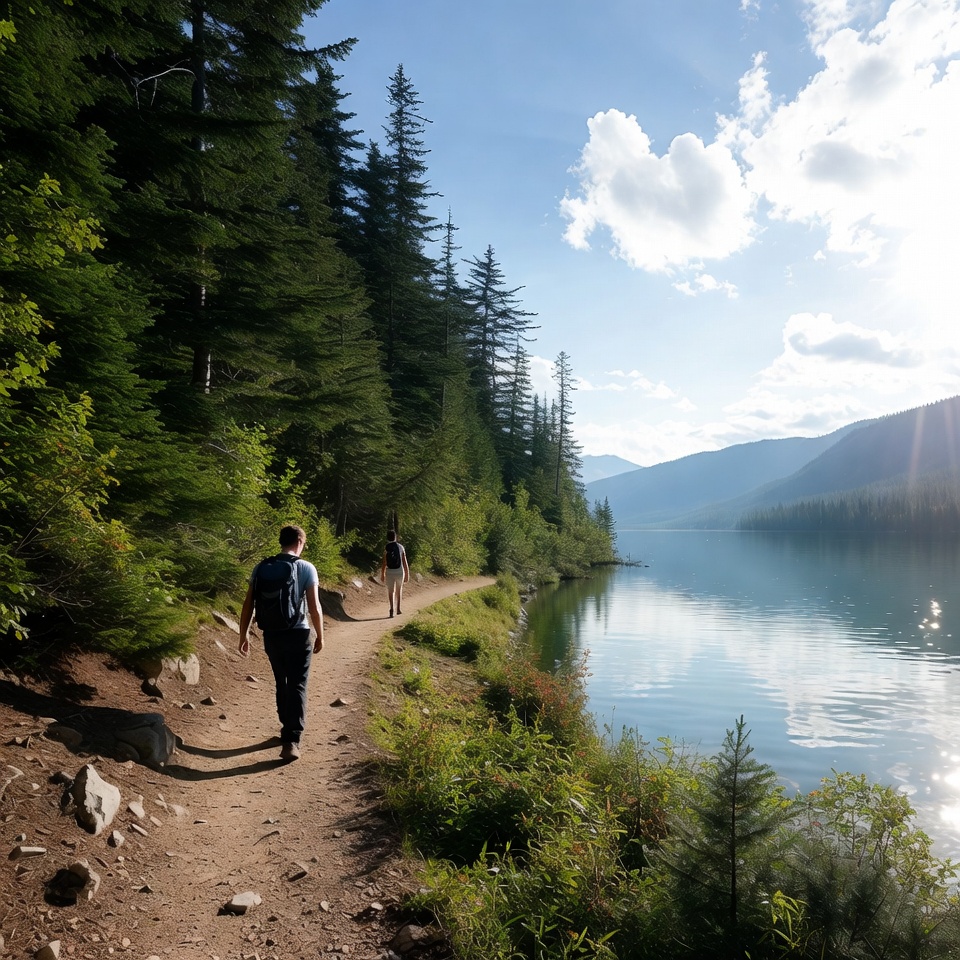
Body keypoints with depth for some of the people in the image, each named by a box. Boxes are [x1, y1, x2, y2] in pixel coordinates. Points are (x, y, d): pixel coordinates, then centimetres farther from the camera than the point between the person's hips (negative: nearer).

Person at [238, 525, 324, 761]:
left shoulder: (262, 567, 1)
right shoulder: (306, 568, -8)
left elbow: (248, 604, 1)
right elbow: (314, 607, -10)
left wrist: (244, 635, 10)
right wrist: (320, 636, 1)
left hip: (271, 635, 4)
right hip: (298, 635, -4)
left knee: (282, 683, 22)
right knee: (297, 687, 2)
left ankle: (288, 728, 35)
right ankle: (291, 740, -8)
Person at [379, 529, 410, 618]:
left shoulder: (386, 549, -4)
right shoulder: (401, 547, 0)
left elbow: (384, 564, -6)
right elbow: (405, 562, 0)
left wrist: (382, 575, 4)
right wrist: (407, 574, 7)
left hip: (390, 572, -1)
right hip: (400, 571, 1)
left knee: (391, 591, 5)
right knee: (399, 590, 22)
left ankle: (392, 608, -17)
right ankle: (398, 609, 22)